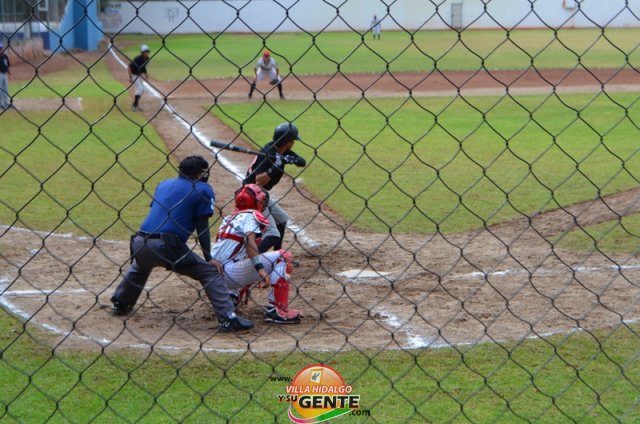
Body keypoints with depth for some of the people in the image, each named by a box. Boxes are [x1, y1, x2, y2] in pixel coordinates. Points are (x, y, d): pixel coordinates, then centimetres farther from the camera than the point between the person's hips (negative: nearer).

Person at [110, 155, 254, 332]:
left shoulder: (163, 184, 23)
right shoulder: (203, 190, 5)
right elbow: (202, 226, 1)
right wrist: (208, 258, 6)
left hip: (140, 243, 7)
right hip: (166, 246, -7)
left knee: (140, 266, 40)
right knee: (211, 271, 0)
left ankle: (120, 304, 47)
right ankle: (228, 318, -13)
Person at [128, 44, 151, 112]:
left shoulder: (147, 58, -3)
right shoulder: (138, 59, -28)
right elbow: (129, 67, -28)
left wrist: (145, 73, 7)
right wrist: (130, 77, -33)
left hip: (139, 75, 9)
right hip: (134, 75, -9)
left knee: (141, 90, 14)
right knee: (140, 89, -15)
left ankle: (136, 105, 25)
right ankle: (134, 106, -10)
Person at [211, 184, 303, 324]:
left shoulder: (231, 218, 23)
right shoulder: (250, 215, -4)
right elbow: (249, 241, -24)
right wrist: (260, 269, -34)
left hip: (217, 274, 10)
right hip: (230, 272, -10)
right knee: (284, 257, -13)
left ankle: (234, 295, 23)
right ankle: (276, 310, -19)